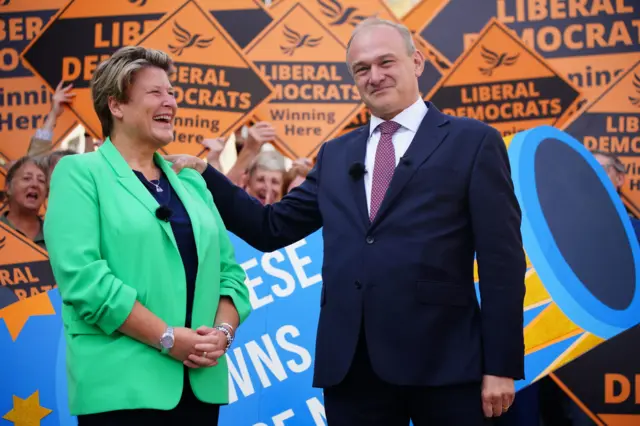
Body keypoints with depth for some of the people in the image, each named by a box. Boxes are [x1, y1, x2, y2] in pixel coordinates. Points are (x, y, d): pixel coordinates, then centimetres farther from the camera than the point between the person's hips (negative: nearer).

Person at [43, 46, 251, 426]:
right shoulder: (80, 173, -1)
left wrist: (223, 331, -7)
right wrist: (167, 337, -16)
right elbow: (81, 275, -14)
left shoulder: (190, 182, 15)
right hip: (122, 386, -5)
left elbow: (229, 270, 12)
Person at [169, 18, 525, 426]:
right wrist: (204, 175, 5)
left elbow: (502, 260, -2)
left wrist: (501, 366, -7)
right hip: (350, 364, 4)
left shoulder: (472, 141, 2)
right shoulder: (336, 154, 17)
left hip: (442, 359, -4)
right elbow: (273, 228, 15)